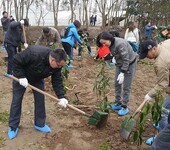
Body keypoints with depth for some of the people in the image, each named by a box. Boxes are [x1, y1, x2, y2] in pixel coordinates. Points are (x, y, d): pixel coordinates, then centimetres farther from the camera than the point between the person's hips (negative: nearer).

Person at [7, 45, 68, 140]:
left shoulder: (57, 65, -25)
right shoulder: (34, 53, -42)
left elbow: (57, 81, -17)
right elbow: (16, 60, -30)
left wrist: (61, 97, -26)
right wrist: (21, 76, -29)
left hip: (37, 78, 4)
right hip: (21, 76, -4)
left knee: (40, 100, 1)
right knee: (16, 100, 0)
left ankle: (40, 124, 18)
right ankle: (13, 127, 14)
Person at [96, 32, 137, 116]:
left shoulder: (120, 44, -33)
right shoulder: (110, 45, -10)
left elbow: (126, 60, -30)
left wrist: (122, 73, -29)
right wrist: (103, 57, -12)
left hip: (129, 64, -8)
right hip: (119, 64, 8)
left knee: (126, 87, -2)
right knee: (117, 84, 13)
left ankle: (125, 107, 10)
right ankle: (118, 103, 28)